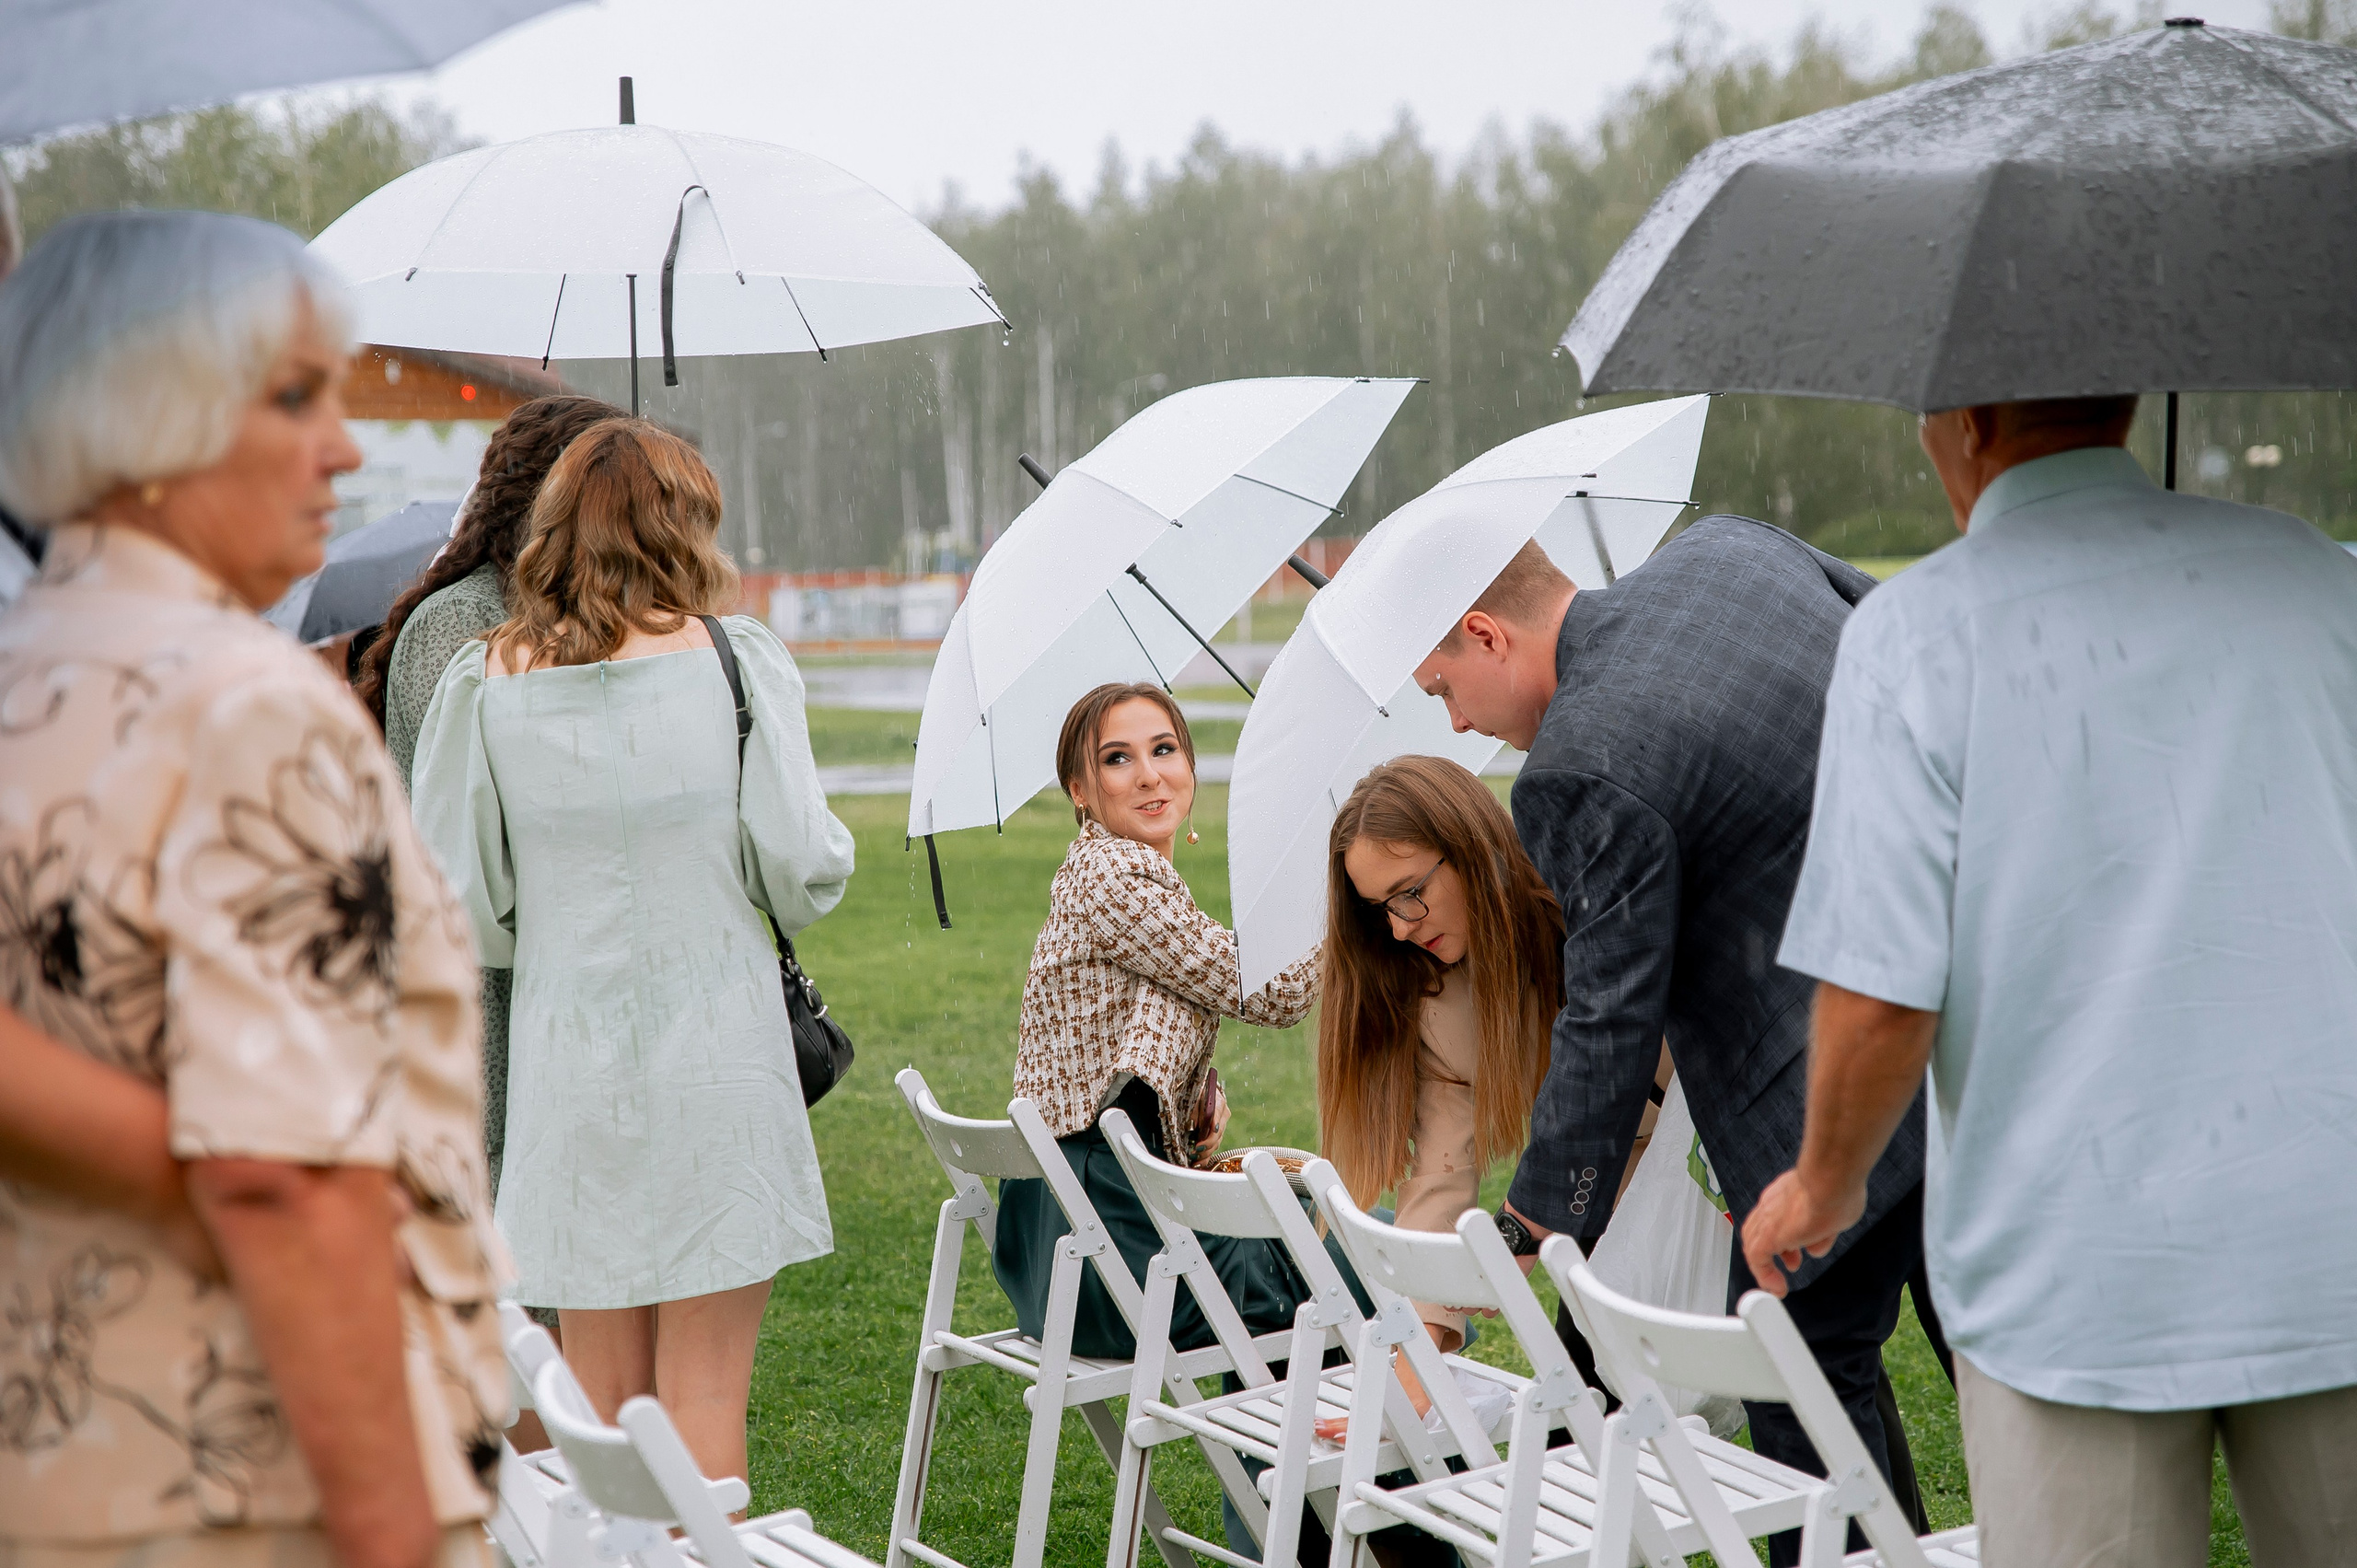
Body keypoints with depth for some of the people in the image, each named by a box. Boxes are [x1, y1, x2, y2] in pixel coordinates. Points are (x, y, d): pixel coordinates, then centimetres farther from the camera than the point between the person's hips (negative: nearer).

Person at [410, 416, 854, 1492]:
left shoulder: (486, 680, 0)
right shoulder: (733, 658, -5)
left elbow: (455, 908, 0)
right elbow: (802, 868, -6)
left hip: (566, 1056, 2)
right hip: (716, 1055, -2)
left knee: (599, 1401, 12)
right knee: (705, 1392, 4)